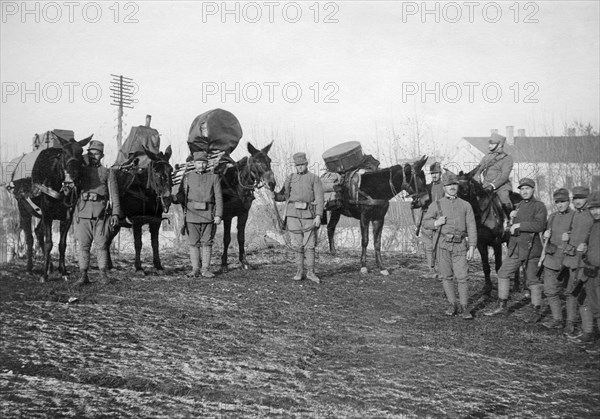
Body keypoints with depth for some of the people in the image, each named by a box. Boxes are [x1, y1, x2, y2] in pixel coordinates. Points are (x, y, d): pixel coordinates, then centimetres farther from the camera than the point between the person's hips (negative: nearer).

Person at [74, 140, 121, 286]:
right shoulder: (81, 171, 13)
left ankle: (103, 275, 8)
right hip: (83, 212, 1)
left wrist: (115, 213, -5)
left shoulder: (108, 173, 9)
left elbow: (114, 194, 5)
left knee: (102, 244, 1)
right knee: (83, 245, 0)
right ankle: (83, 276, 3)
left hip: (101, 212, -1)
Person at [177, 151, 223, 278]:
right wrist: (185, 203, -9)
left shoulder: (214, 177, 5)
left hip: (208, 214, -1)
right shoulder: (187, 177, 8)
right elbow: (180, 195, 11)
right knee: (193, 243, 2)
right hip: (192, 214, 1)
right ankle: (195, 269, 8)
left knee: (207, 242, 3)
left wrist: (218, 215, -7)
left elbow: (218, 197, 1)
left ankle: (205, 269, 9)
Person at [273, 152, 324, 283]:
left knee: (310, 245, -1)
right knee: (298, 244, 4)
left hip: (308, 214, -2)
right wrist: (274, 195, -8)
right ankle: (299, 271, 11)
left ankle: (310, 272, 5)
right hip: (293, 214, 2)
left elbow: (319, 198, -2)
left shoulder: (314, 178, 4)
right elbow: (283, 195, 15)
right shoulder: (290, 178, 13)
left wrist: (318, 215, -12)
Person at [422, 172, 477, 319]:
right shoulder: (436, 205, 7)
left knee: (462, 277, -6)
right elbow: (426, 222, 11)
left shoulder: (465, 205, 8)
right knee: (446, 277, 5)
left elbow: (471, 227, 4)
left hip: (460, 245, -1)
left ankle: (465, 308, 0)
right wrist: (436, 223, -11)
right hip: (443, 245, 1)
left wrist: (472, 247, -5)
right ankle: (453, 305, 17)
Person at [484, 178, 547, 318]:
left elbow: (539, 225, -22)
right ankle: (502, 307, 13)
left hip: (530, 248, -7)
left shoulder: (539, 206, -7)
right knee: (503, 274, 5)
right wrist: (513, 217, 8)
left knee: (532, 279, -1)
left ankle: (536, 311, 10)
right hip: (515, 247, 7)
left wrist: (519, 225, -20)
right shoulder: (520, 205, 16)